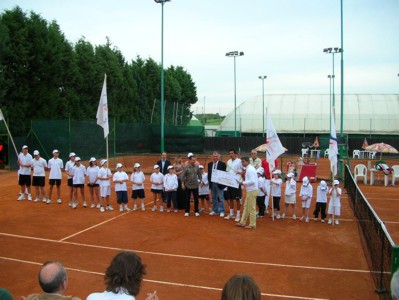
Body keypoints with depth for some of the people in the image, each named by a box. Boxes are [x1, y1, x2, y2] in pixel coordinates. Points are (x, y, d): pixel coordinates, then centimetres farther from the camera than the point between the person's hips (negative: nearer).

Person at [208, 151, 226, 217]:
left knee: (221, 198, -1)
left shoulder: (222, 164, -6)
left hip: (219, 183, -5)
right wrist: (209, 180, 0)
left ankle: (222, 211, 5)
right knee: (214, 198, 13)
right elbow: (209, 173, 13)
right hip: (212, 183, 5)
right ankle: (215, 210, 22)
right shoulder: (209, 164, 10)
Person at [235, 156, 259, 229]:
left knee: (251, 208, 0)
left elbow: (252, 181, -25)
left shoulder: (250, 170, -18)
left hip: (252, 191, -10)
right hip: (250, 190, 10)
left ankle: (252, 225, 10)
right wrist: (243, 182, 8)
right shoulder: (249, 169, 11)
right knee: (246, 206, 16)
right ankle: (242, 222, 26)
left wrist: (243, 182, -17)